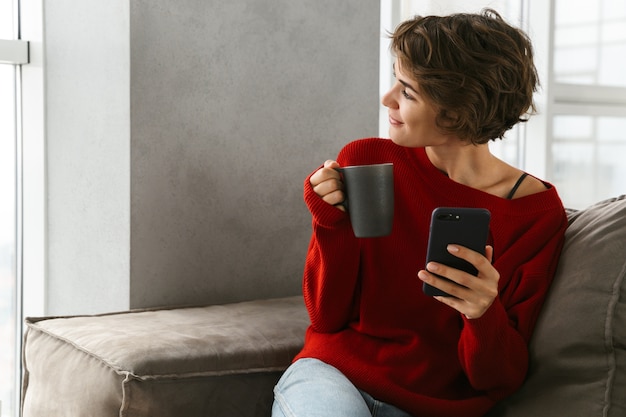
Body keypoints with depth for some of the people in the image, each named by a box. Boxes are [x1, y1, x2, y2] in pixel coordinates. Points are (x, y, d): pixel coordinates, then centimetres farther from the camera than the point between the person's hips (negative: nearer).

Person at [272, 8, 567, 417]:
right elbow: (326, 317, 1)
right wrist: (332, 225, -14)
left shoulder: (537, 211, -7)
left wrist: (484, 314, -25)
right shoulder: (366, 160, -2)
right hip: (336, 372, 1)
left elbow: (501, 378, -5)